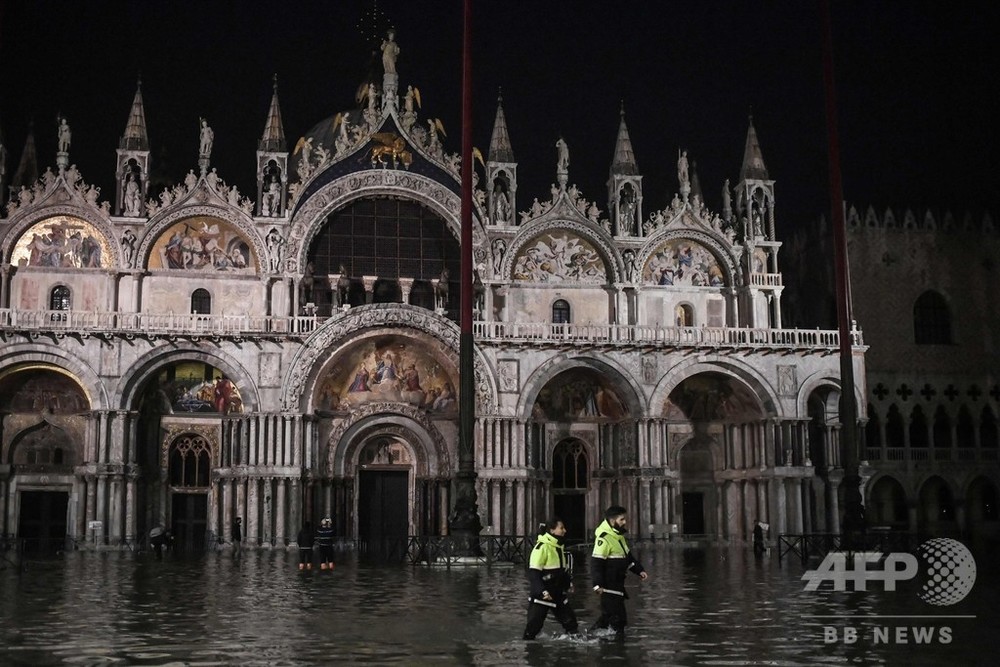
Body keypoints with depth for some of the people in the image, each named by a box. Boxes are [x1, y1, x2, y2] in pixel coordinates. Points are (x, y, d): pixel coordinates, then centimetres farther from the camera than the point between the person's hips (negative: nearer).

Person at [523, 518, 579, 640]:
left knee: (570, 622, 10)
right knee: (533, 625, -2)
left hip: (558, 594, 8)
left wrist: (568, 583, 14)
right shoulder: (542, 547, -18)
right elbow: (533, 573, -21)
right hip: (541, 595, -8)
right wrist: (542, 591, -27)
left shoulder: (558, 546, 10)